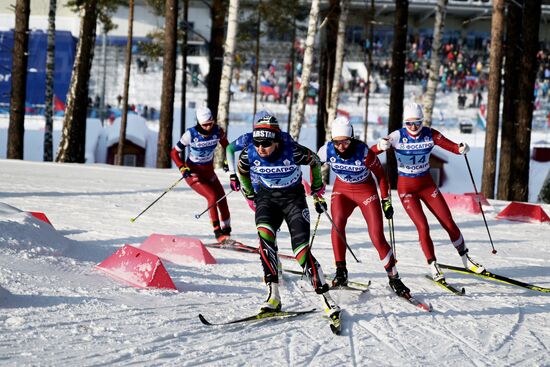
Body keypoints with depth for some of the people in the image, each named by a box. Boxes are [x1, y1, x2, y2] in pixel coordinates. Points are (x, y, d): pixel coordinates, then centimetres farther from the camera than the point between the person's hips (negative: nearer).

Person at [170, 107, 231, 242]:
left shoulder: (217, 131, -12)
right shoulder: (190, 134, -21)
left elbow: (226, 146, 9)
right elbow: (174, 153, -11)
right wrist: (183, 168, -24)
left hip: (209, 171, 5)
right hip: (193, 172, -5)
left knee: (222, 200, 4)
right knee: (212, 196, -22)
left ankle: (226, 230, 24)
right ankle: (218, 232, -14)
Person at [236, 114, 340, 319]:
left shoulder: (292, 151, -24)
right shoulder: (249, 154, -16)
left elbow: (314, 161, -2)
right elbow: (242, 170, 8)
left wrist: (317, 190, 11)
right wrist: (250, 196, 18)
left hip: (293, 198, -2)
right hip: (267, 198, 2)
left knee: (301, 250, -16)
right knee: (265, 236, -27)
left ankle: (325, 297, -7)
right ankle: (273, 296, -26)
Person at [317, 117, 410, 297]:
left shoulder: (364, 152, -27)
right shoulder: (327, 150, -20)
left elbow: (381, 174, -11)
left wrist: (386, 201, -5)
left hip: (367, 191, -2)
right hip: (342, 189, 2)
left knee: (377, 237, -10)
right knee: (337, 223, -26)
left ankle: (394, 278, 3)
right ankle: (341, 272, -19)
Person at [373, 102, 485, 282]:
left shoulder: (430, 134, -10)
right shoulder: (398, 137, -16)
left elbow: (451, 146, -13)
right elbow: (371, 151, -24)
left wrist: (462, 148, -36)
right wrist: (381, 145, -47)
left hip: (427, 185, 3)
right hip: (406, 187, -3)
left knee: (449, 223, 3)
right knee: (423, 226, -14)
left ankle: (466, 260, 21)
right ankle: (433, 267, 1)